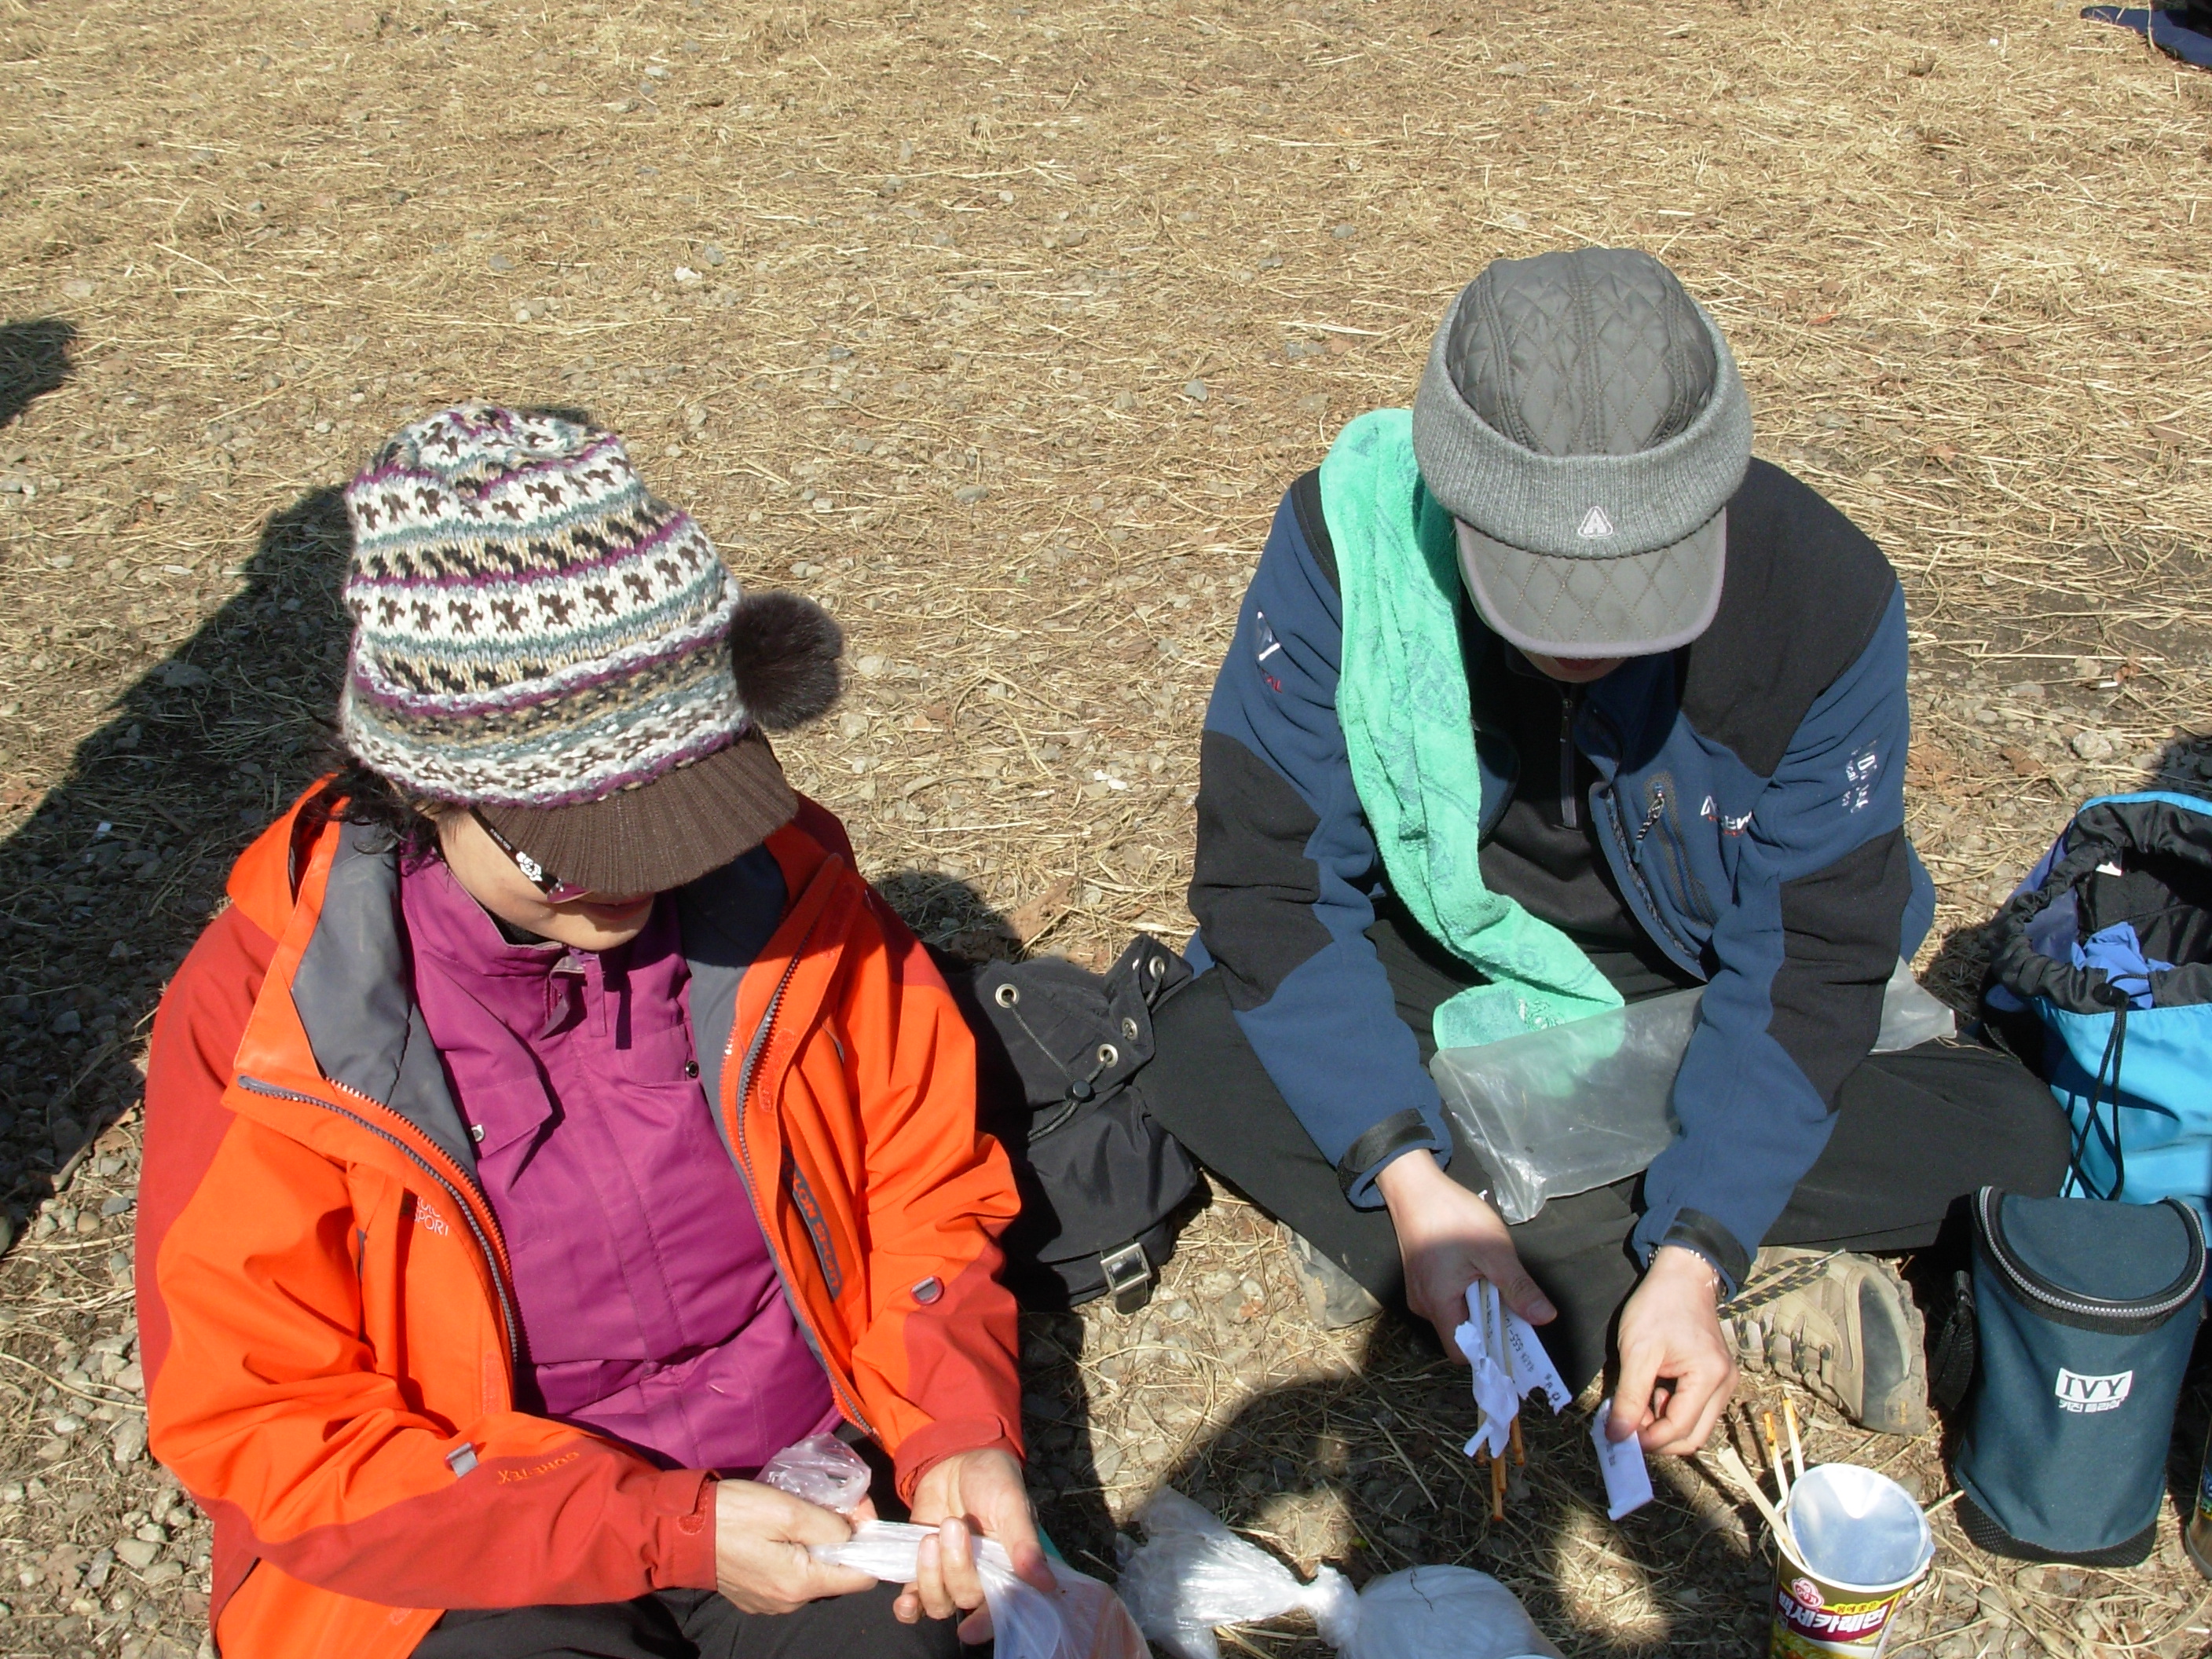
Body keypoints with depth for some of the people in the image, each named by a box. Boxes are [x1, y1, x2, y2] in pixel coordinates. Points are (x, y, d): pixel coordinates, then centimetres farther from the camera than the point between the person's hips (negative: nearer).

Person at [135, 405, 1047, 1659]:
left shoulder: (786, 886, -8)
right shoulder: (263, 1009, -14)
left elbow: (924, 1186, 6)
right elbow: (268, 1428, -10)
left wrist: (956, 1432, -11)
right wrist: (675, 1535, -17)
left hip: (808, 1498, 1)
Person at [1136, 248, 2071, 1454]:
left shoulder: (1822, 594, -25)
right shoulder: (1348, 538, -27)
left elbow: (1811, 952, -20)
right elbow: (1268, 877, -23)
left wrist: (1693, 1255, -30)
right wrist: (1408, 1175, -32)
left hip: (1694, 995, 0)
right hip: (1440, 972, 1)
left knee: (2008, 1139, -22)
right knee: (1198, 1060, -28)